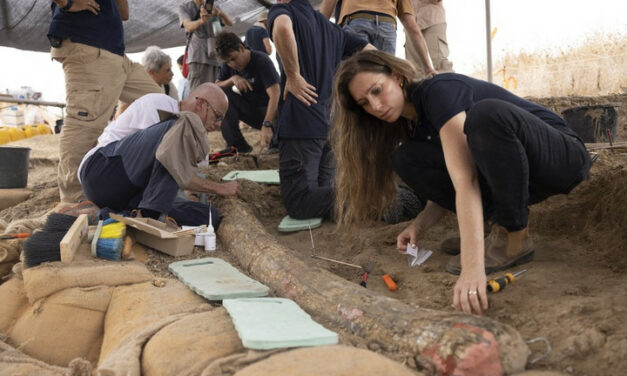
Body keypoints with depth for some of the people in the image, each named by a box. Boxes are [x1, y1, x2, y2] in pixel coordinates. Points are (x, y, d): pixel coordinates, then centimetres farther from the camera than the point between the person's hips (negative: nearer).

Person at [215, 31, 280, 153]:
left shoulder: (262, 61, -19)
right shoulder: (228, 65, 1)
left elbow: (275, 95, -30)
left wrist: (267, 125, -44)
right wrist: (233, 79, -21)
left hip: (270, 110, -5)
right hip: (250, 109, 5)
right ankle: (237, 144, -19)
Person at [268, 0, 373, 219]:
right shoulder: (330, 28, 21)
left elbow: (282, 27, -27)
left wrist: (293, 76, -17)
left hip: (300, 124, -7)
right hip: (330, 125, 8)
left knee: (298, 204, -7)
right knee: (322, 190, 17)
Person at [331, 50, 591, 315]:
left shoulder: (439, 92, -23)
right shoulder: (412, 125, 3)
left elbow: (465, 180, -35)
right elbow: (449, 182, 6)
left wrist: (473, 266, -42)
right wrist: (420, 225, -12)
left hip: (563, 156, -7)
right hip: (511, 174, 7)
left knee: (487, 113, -38)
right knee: (408, 159, -7)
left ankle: (515, 238, -21)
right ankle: (499, 221, -2)